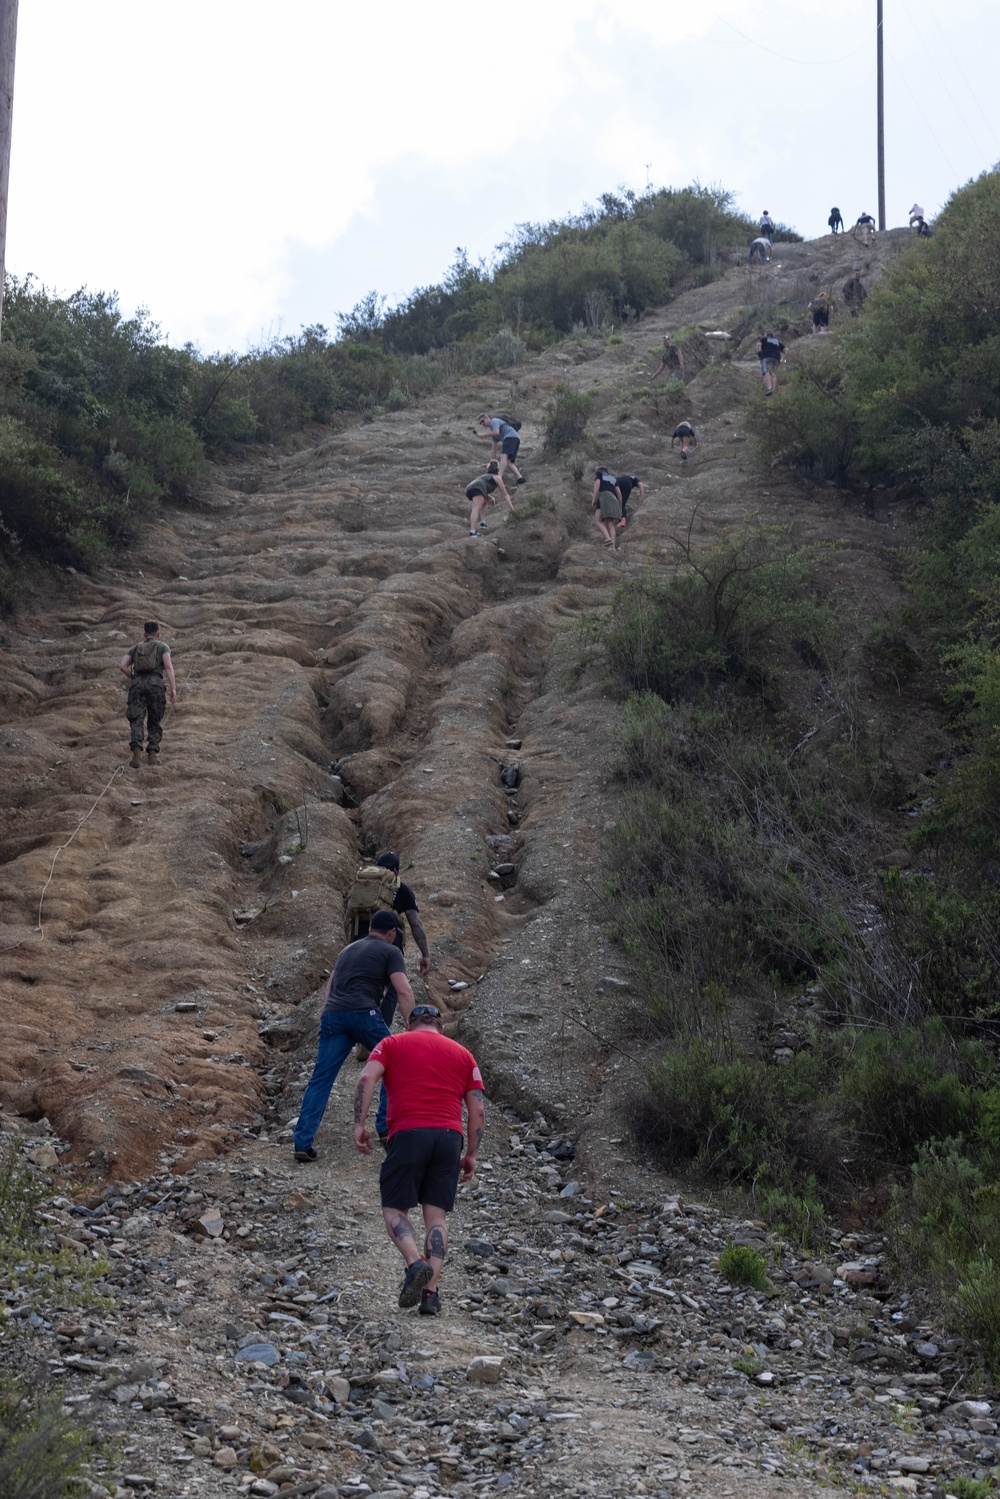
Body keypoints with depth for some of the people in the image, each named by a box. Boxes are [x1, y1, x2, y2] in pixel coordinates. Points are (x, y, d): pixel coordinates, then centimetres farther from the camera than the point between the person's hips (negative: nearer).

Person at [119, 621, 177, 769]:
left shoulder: (134, 648, 25)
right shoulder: (162, 646, 18)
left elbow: (122, 666, 9)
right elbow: (168, 666, 0)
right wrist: (173, 688, -6)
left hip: (138, 684, 1)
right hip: (155, 683, -1)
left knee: (136, 720, -8)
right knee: (155, 722, 10)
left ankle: (136, 750, -30)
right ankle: (152, 753, -4)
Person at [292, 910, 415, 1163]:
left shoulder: (349, 949, 31)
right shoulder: (390, 952, 11)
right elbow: (404, 992, -2)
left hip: (332, 1016, 5)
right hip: (363, 1013, -5)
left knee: (321, 1079, 1)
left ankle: (303, 1143, -6)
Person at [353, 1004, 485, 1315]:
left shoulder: (393, 1044, 15)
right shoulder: (463, 1054, 21)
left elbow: (367, 1078, -3)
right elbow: (477, 1110, 14)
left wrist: (359, 1124, -2)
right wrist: (471, 1155, 19)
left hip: (408, 1134, -2)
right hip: (449, 1136, 2)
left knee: (395, 1208, 7)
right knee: (436, 1215, 7)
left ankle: (416, 1263, -19)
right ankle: (431, 1293, -3)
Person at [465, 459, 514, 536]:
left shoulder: (484, 476, 40)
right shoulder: (497, 478, 23)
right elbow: (505, 494, 24)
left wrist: (490, 498, 30)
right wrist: (512, 508, 28)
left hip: (469, 488, 7)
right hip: (477, 488, -7)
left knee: (485, 500, 34)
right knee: (476, 509, -24)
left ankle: (481, 522, 20)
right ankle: (472, 531, -44)